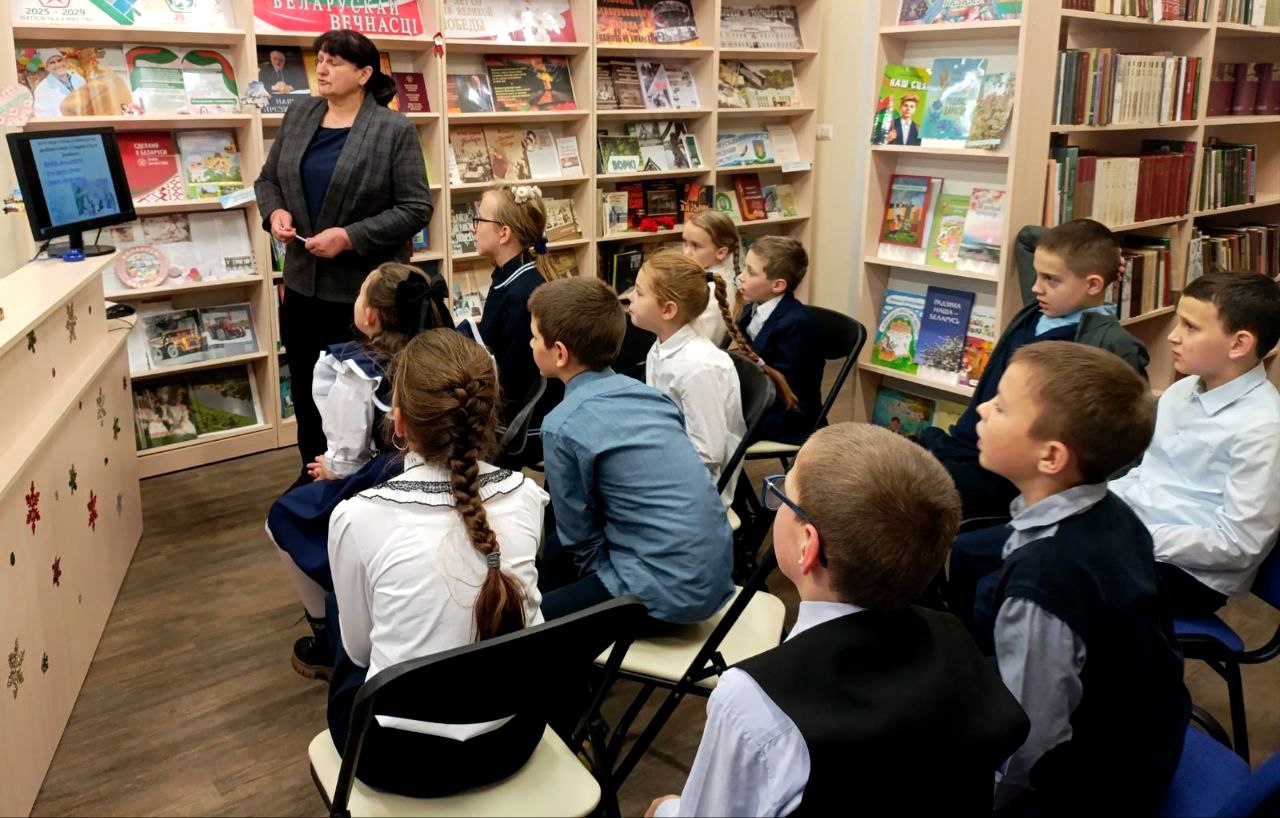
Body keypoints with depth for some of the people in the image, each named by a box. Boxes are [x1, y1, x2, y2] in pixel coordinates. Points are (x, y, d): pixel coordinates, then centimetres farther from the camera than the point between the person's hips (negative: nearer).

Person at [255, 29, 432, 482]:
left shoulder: (395, 130, -11)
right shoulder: (298, 113, 6)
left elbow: (416, 208, -13)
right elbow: (267, 178, 15)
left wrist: (351, 237, -21)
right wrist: (275, 212, -7)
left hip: (366, 289, -5)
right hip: (303, 282, 6)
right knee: (305, 388, 17)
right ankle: (312, 473, 36)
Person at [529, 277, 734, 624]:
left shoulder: (564, 425, -15)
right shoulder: (648, 392, 6)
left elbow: (580, 535, -6)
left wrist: (603, 585, 11)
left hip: (670, 593, -8)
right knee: (551, 551, 24)